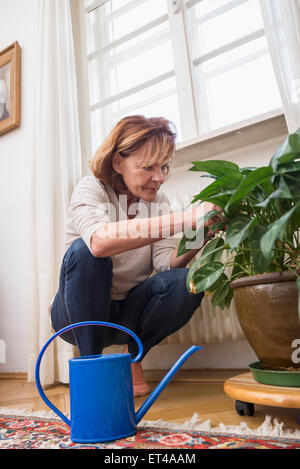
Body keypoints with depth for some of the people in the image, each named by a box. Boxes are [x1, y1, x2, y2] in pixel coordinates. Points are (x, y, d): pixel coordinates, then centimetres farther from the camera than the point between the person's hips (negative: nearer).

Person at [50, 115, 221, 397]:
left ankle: (132, 355, 1)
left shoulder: (159, 201, 0)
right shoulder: (90, 188, -14)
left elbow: (164, 262, -15)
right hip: (78, 312, -3)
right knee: (83, 250, -32)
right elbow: (100, 241, -38)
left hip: (128, 313, 3)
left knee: (186, 282, -24)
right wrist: (185, 219, -45)